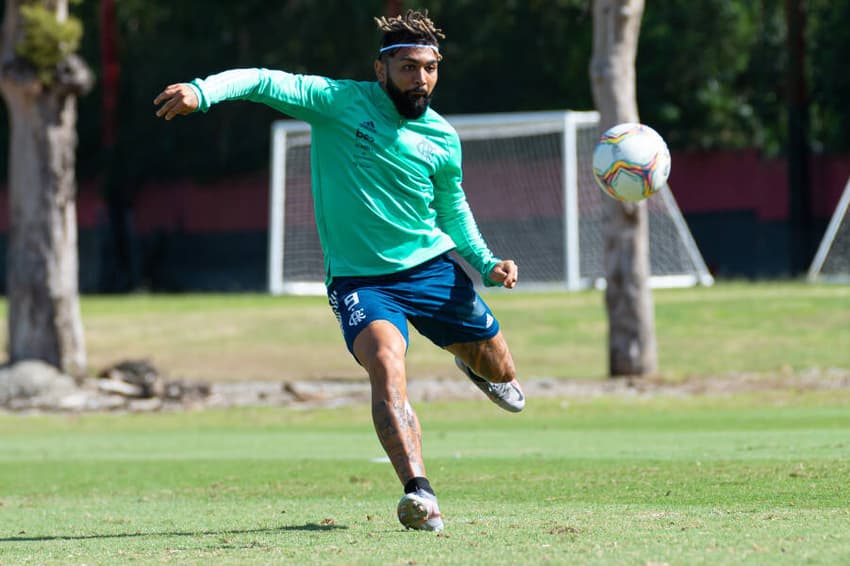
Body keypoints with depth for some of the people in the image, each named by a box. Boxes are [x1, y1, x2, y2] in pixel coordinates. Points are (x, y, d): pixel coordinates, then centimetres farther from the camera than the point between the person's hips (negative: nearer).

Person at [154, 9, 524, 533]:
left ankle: (476, 364, 57)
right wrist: (204, 92, -37)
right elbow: (265, 82, -19)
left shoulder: (443, 140, 2)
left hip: (433, 268, 4)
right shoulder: (340, 102, -9)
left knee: (499, 371, 16)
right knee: (386, 362, -32)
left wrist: (486, 263, 5)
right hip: (358, 277, -4)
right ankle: (419, 493, -43)